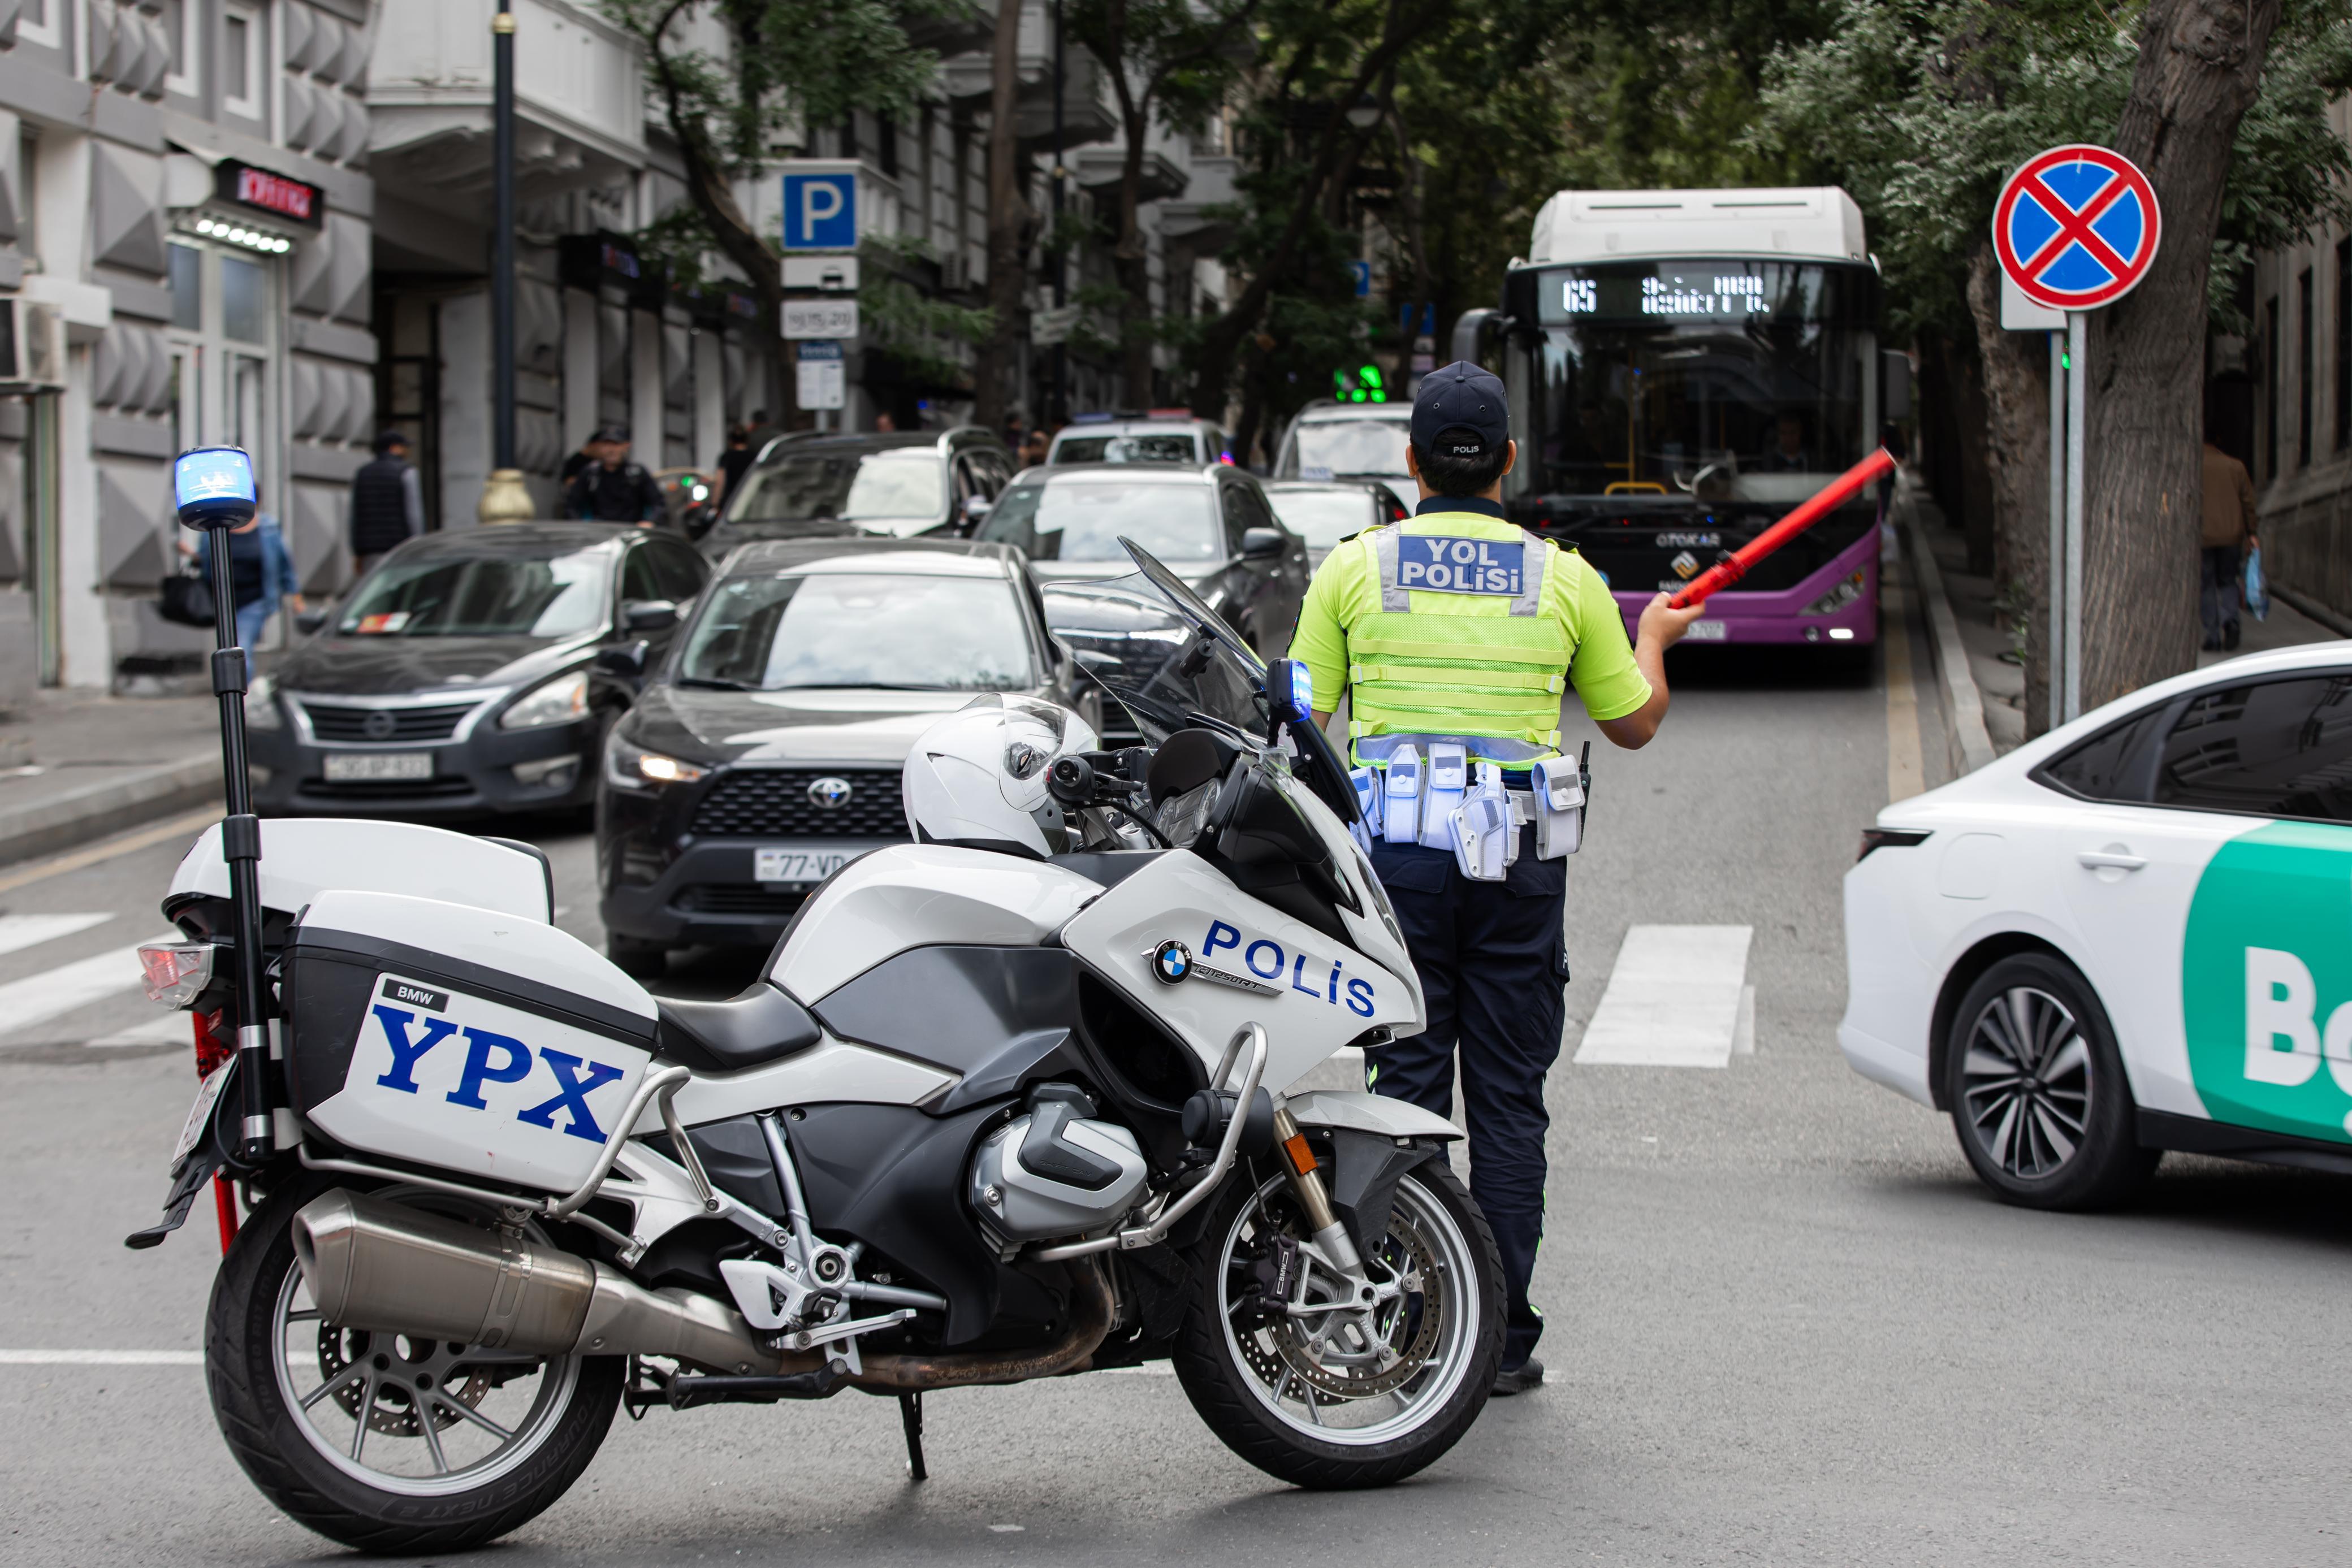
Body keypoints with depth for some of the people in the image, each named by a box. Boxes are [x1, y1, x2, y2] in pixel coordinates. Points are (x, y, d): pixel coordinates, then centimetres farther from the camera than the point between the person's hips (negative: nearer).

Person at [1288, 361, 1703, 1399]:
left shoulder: (1356, 566, 2)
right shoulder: (1562, 576, 5)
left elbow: (1302, 720, 2)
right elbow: (1634, 722, 16)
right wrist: (1655, 641, 35)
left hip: (1393, 850, -1)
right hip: (1519, 857, 1)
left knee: (1406, 1085, 4)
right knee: (1509, 1099, 5)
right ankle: (1502, 1340, 7)